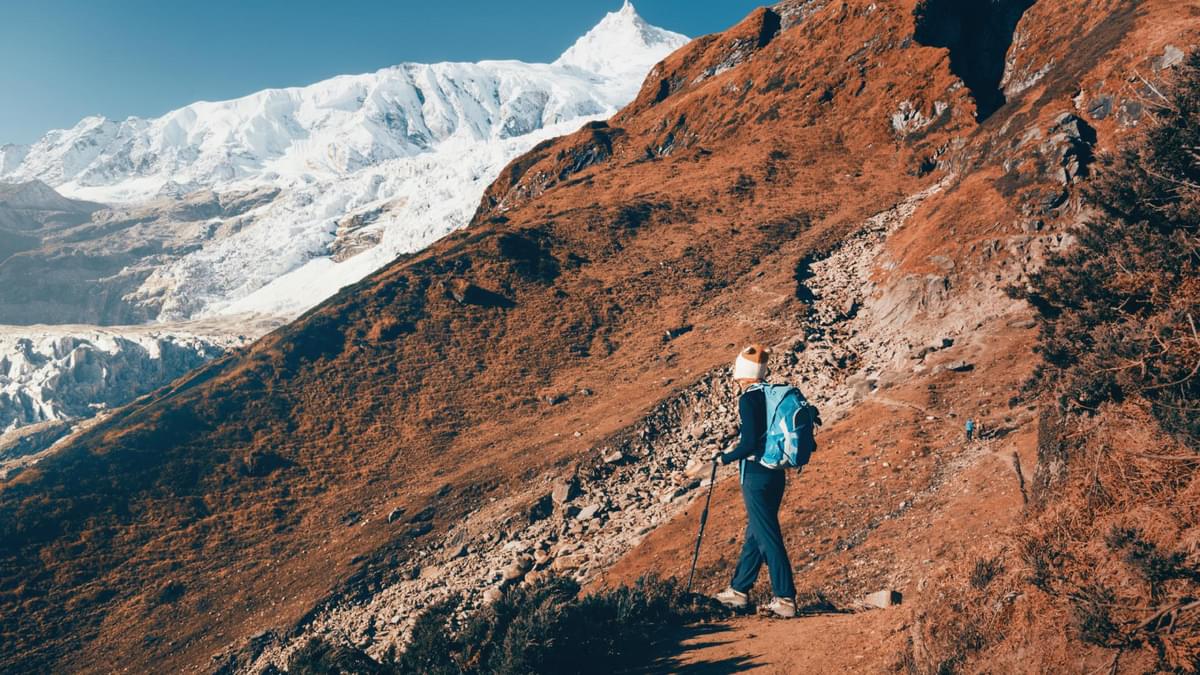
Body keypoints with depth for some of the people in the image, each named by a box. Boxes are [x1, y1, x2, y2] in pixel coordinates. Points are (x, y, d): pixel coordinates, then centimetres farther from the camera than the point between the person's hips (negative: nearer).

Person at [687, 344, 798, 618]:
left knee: (768, 537, -1)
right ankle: (738, 590, 30)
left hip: (756, 476, -9)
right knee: (755, 533, 17)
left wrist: (716, 461, -15)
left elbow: (749, 444, -22)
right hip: (776, 474, 9)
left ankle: (785, 600, 4)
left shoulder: (749, 399, -16)